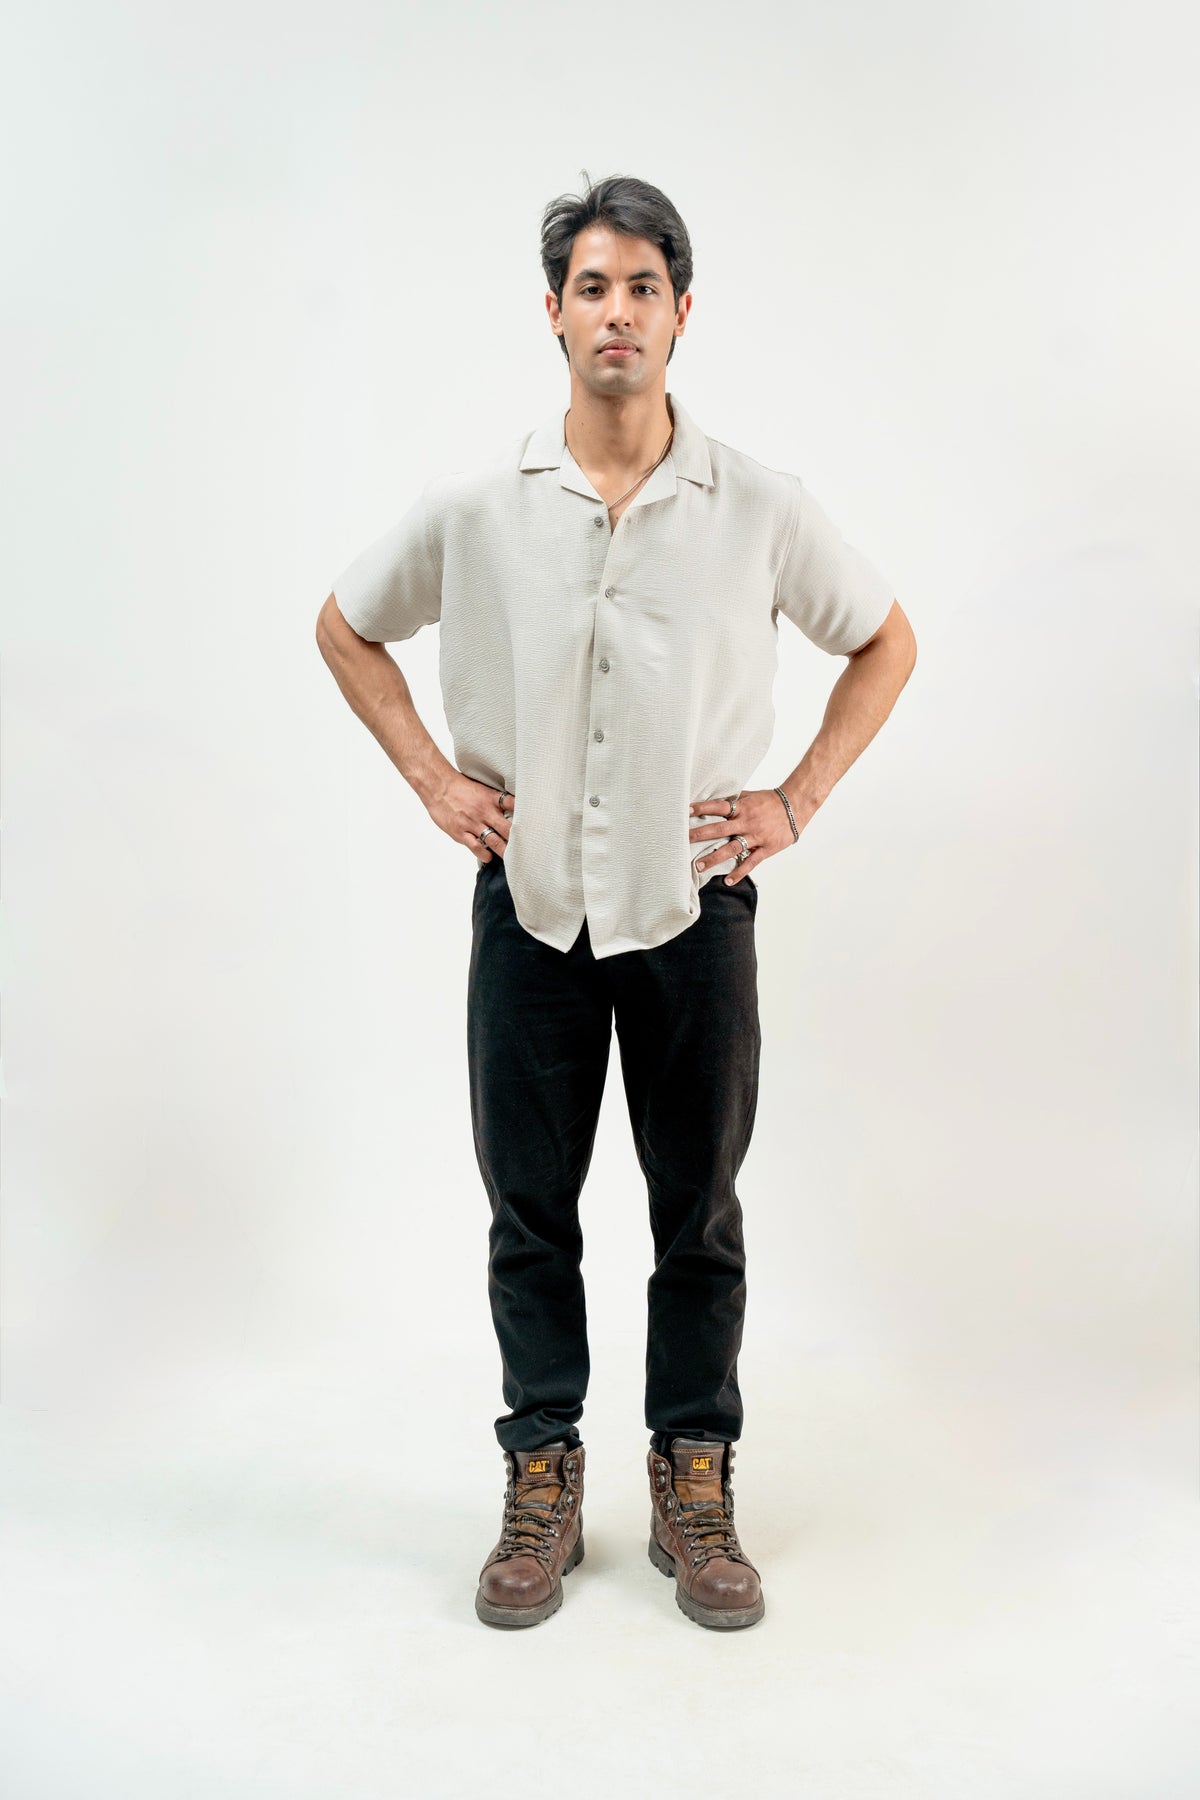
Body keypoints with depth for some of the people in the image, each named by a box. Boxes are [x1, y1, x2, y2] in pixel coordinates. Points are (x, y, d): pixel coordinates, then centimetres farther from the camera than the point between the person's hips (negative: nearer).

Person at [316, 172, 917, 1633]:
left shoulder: (760, 510, -4)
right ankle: (541, 1482, 27)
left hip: (692, 904, 0)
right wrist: (432, 780, 3)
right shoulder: (477, 503, -3)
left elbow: (885, 643, 10)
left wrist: (798, 800, 1)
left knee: (698, 1210, 9)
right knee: (529, 1210, 9)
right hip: (527, 902, 1)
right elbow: (347, 629, 12)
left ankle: (693, 1486, 26)